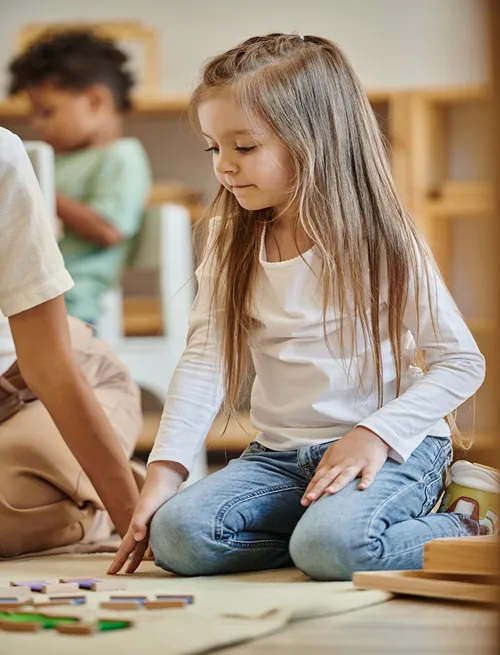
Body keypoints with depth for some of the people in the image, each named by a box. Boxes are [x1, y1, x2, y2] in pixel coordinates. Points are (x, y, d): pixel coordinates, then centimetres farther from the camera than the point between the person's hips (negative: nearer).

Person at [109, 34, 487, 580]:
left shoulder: (381, 242, -8)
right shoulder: (231, 245, 6)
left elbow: (463, 362, -6)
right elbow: (205, 360, -1)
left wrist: (377, 433, -18)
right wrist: (164, 469, -13)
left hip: (388, 449, -4)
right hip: (279, 454, 5)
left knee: (329, 545, -34)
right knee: (176, 535, -20)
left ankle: (461, 535, -5)